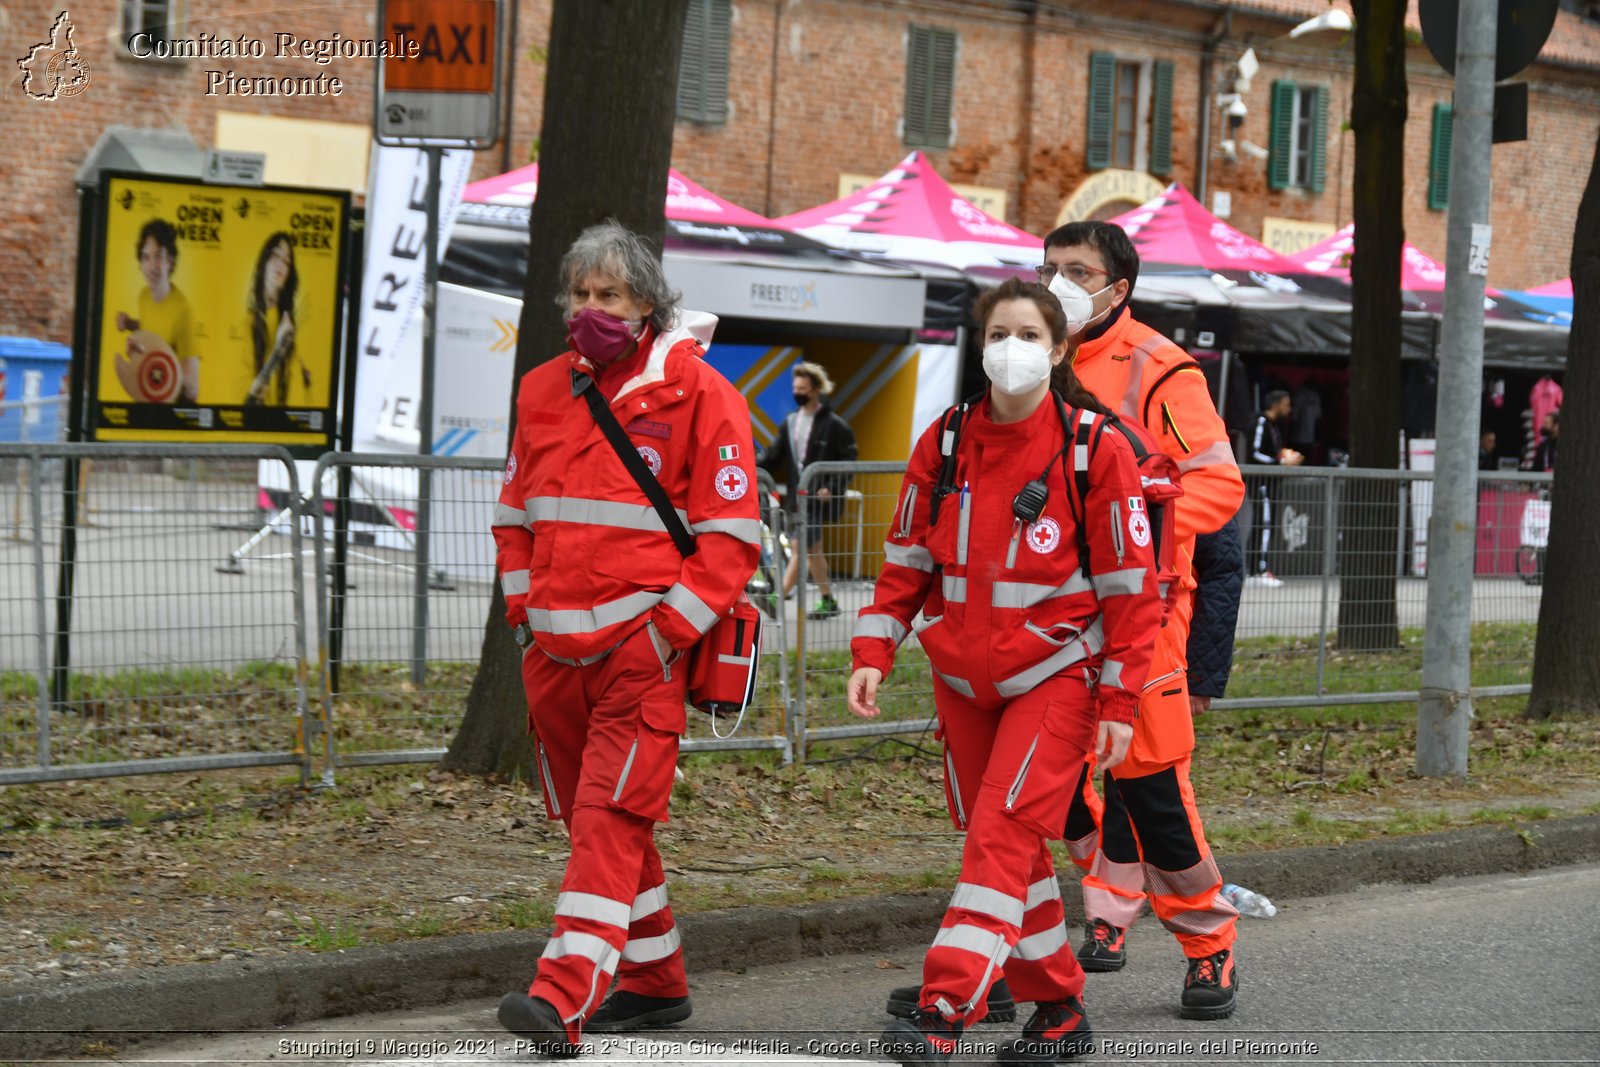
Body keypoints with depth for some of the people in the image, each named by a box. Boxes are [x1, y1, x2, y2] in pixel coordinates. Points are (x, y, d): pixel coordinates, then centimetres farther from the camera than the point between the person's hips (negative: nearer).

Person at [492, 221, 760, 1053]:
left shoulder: (695, 393, -5)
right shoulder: (544, 391, 12)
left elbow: (729, 532, -6)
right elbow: (516, 513, 21)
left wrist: (671, 628, -13)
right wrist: (525, 610, 9)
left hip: (643, 646, -7)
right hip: (554, 645, 7)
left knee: (611, 816, -14)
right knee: (591, 819, 13)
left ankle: (565, 996, -22)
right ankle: (654, 982, 26)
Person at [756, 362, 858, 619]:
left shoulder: (834, 425, -8)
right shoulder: (791, 421, 12)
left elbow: (848, 460, -9)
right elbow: (774, 454, 10)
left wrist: (832, 487, -20)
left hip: (819, 497, -7)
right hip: (799, 495, 7)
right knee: (813, 548, 12)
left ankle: (780, 596, -16)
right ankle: (828, 601, 21)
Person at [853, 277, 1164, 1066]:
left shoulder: (1096, 449, -9)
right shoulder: (946, 442, 1)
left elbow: (1130, 585, -7)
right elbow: (906, 560, 7)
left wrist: (1118, 702, -9)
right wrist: (873, 654, -4)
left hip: (1055, 674, -5)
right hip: (963, 677, 5)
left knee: (1005, 832, -16)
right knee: (1006, 842, 9)